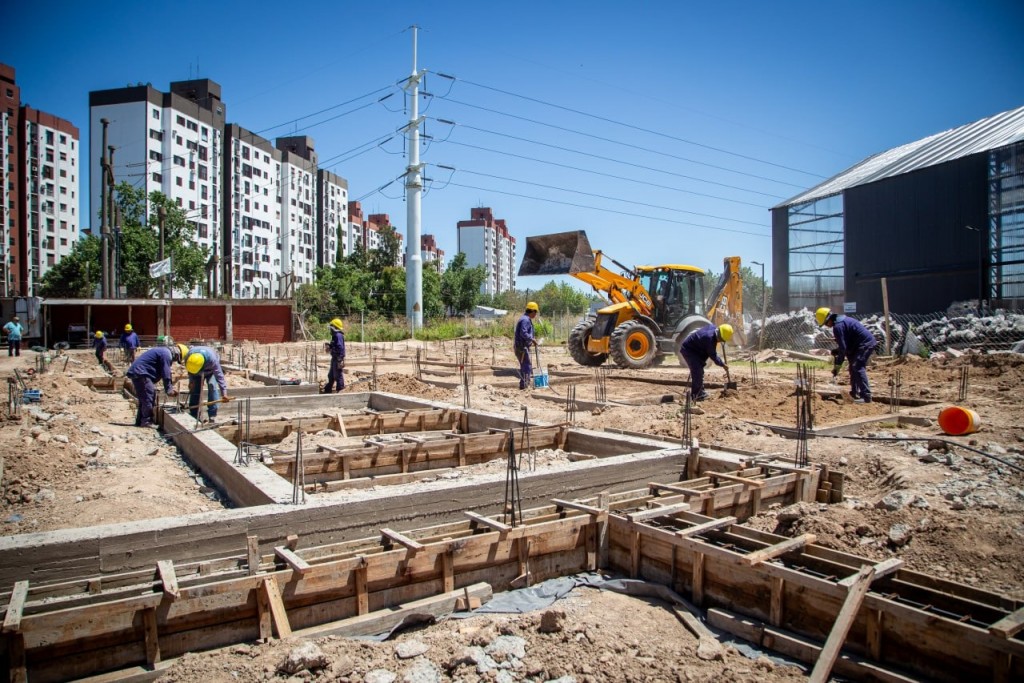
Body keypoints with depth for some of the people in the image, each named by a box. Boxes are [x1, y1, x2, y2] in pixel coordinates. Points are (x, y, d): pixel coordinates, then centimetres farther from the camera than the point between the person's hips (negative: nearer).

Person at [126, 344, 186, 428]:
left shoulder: (164, 352, 19)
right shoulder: (166, 354, -14)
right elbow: (166, 374, -15)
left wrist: (169, 388, 19)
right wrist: (169, 389, -7)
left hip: (137, 372, 11)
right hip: (140, 373, -11)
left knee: (144, 398, 15)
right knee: (148, 397, -10)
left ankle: (140, 421, 20)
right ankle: (147, 421, -7)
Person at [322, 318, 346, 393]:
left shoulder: (338, 335, -18)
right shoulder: (335, 335, 14)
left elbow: (340, 347, -25)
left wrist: (340, 360, -27)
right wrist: (329, 346, 4)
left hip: (338, 359, -11)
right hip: (334, 358, 11)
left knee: (338, 375, -4)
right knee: (331, 375, 20)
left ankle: (340, 389, 3)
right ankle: (328, 389, 32)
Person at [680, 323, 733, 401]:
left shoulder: (714, 327, -6)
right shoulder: (709, 338, -31)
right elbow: (713, 355, -19)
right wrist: (723, 364, -8)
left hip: (694, 349, 10)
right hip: (688, 349, -10)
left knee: (700, 370, 14)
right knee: (697, 371, -16)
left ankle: (700, 392, 23)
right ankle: (695, 395, -11)